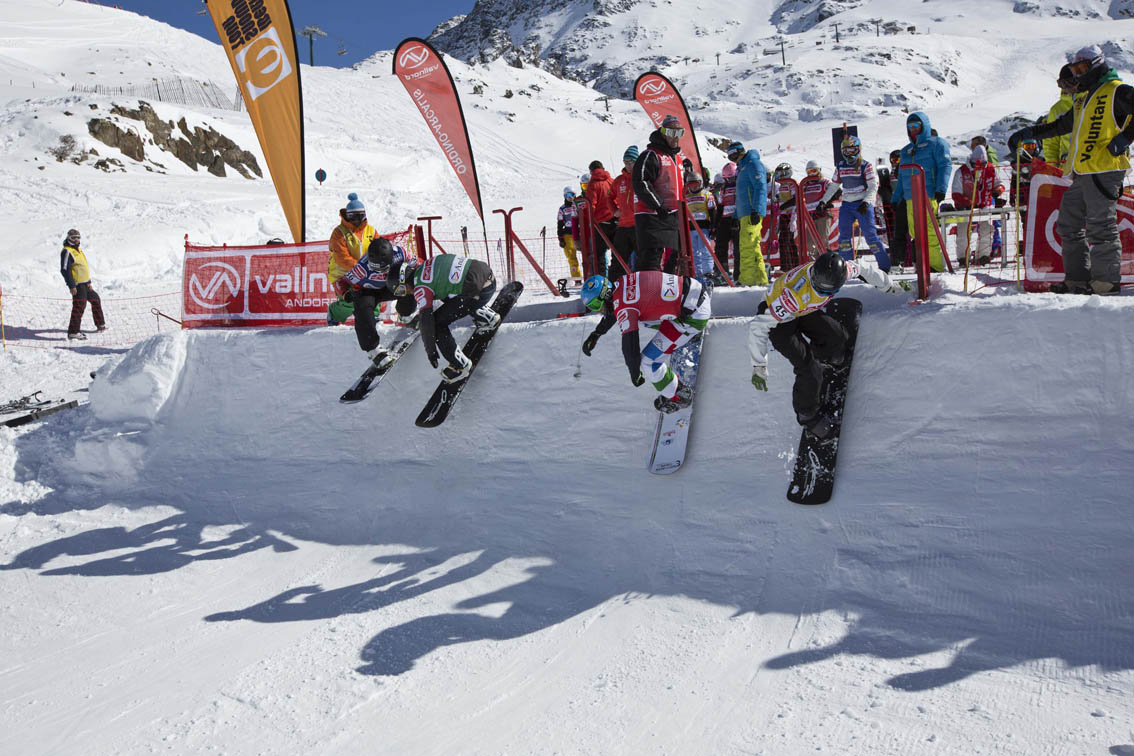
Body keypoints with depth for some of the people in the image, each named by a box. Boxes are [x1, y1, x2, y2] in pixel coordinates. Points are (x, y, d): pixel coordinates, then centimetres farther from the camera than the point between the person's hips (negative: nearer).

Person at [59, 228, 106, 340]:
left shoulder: (78, 249, 17)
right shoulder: (67, 251, -13)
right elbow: (64, 270, -19)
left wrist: (88, 282, 20)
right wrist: (71, 286, -22)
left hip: (84, 284, 10)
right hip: (77, 285, -10)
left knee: (95, 300, 21)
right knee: (79, 307, -13)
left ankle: (100, 324, 33)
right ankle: (73, 333, -12)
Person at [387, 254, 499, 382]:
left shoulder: (421, 289, -7)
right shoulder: (424, 265, 16)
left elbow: (427, 321, -5)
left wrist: (430, 351, 6)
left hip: (480, 291, -8)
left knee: (437, 323, 1)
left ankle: (460, 365, 5)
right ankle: (488, 317, 39)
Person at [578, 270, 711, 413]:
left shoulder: (624, 309, -20)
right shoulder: (621, 283, 5)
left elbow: (630, 346, -13)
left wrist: (635, 374, 4)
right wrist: (595, 334, 32)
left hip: (694, 314, -9)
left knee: (648, 362, -7)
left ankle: (679, 397, 14)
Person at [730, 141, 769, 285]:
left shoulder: (753, 164, -4)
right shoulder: (743, 168, 26)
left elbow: (761, 188, -14)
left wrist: (756, 210, -22)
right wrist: (736, 215, 25)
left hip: (752, 213, -10)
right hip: (746, 213, 10)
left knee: (748, 245, -14)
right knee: (751, 246, 10)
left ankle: (748, 279, -15)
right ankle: (759, 279, 12)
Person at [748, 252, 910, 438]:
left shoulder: (839, 270, -26)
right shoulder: (795, 293, -43)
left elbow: (862, 269, -1)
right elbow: (758, 326, -38)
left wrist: (891, 286, 14)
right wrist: (759, 366, -38)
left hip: (803, 310, 6)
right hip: (776, 319, -6)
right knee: (809, 369, -13)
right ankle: (807, 415, 11)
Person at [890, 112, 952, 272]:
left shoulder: (936, 143, 7)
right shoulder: (906, 151, 26)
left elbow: (945, 165, -4)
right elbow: (902, 176, 28)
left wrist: (941, 189, -17)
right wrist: (895, 199, 21)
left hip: (928, 195, -6)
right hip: (910, 198, 6)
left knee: (929, 232, -14)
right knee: (915, 232, 1)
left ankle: (937, 266, -10)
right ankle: (927, 264, 8)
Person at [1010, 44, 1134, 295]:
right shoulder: (1083, 99, 23)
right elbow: (1061, 125, 33)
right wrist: (1029, 132, 29)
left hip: (1104, 172, -9)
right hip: (1081, 175, 9)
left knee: (1100, 228, -8)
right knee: (1069, 226, 10)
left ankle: (1106, 281, -1)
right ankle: (1077, 279, 15)